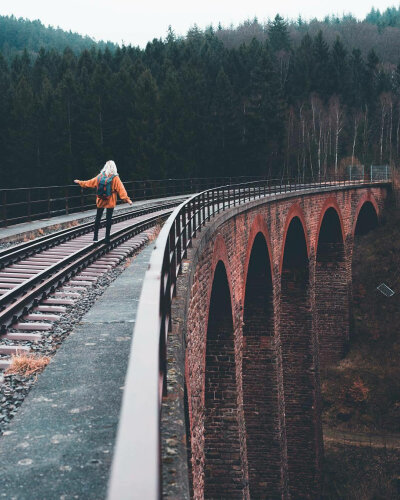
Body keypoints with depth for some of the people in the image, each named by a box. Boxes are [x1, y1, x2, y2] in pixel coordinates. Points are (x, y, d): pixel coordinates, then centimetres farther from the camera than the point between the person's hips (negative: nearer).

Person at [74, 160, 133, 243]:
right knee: (109, 219, 2)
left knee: (98, 218, 13)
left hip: (100, 201, 3)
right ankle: (107, 238, 3)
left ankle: (95, 237, 16)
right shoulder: (115, 178, -10)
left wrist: (80, 182, 25)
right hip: (110, 202, -3)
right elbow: (121, 189, -16)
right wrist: (126, 199, -16)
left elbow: (90, 182, 10)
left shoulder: (100, 177, 0)